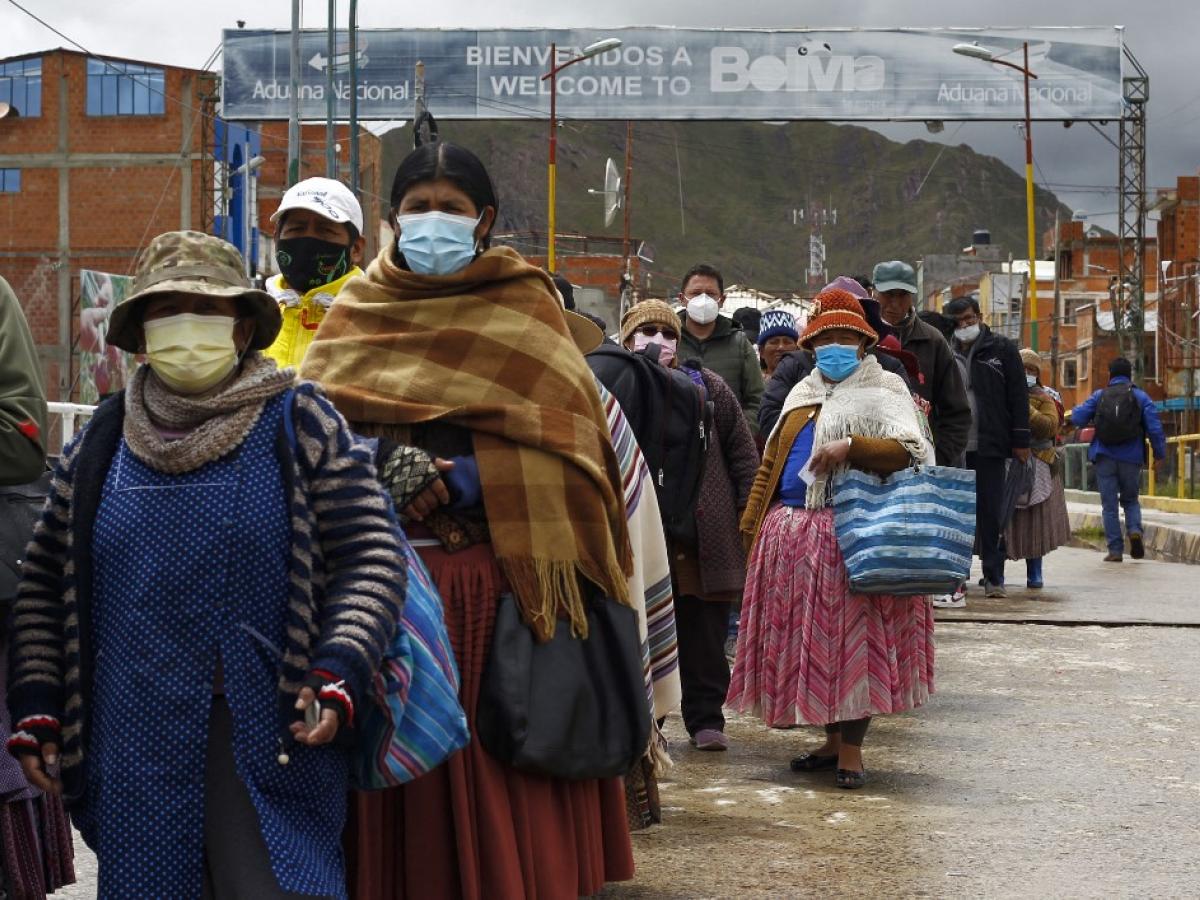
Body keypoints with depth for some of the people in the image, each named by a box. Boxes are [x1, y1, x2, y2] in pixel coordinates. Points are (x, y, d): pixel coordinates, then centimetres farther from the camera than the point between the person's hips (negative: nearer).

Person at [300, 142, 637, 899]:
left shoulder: (524, 306, 7)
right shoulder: (359, 310, 14)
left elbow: (563, 436, -2)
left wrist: (466, 476, -14)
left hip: (498, 576, -2)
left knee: (496, 776, -4)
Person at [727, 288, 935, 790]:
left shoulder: (881, 394, 0)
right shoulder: (803, 395, 21)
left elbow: (913, 451, -15)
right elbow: (771, 462, 22)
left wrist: (850, 447, -24)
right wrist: (752, 522, 15)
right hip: (789, 536, 7)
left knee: (849, 638, -6)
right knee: (807, 639, 8)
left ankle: (851, 749, 0)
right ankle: (832, 740, 19)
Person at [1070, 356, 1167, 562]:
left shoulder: (1099, 396, 3)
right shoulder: (1140, 396, 2)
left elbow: (1077, 419, -2)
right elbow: (1155, 428, -4)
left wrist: (1075, 410, 22)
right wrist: (1160, 454, 5)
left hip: (1104, 458, 0)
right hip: (1131, 458, 0)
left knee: (1110, 505, 4)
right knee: (1130, 500, 17)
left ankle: (1115, 550, 0)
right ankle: (1135, 530, -11)